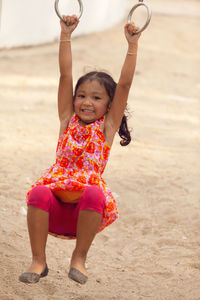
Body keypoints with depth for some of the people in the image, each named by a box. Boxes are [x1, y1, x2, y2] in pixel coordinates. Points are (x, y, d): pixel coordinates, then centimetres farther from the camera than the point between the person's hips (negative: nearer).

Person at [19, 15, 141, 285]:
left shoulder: (107, 127, 8)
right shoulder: (68, 120, 13)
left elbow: (125, 84, 1)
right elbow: (65, 75, 8)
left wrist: (132, 44, -4)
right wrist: (66, 35, 4)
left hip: (87, 208, -1)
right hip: (55, 207, 2)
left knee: (94, 194, -35)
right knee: (39, 192, -31)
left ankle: (79, 259, -17)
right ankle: (38, 261, -19)